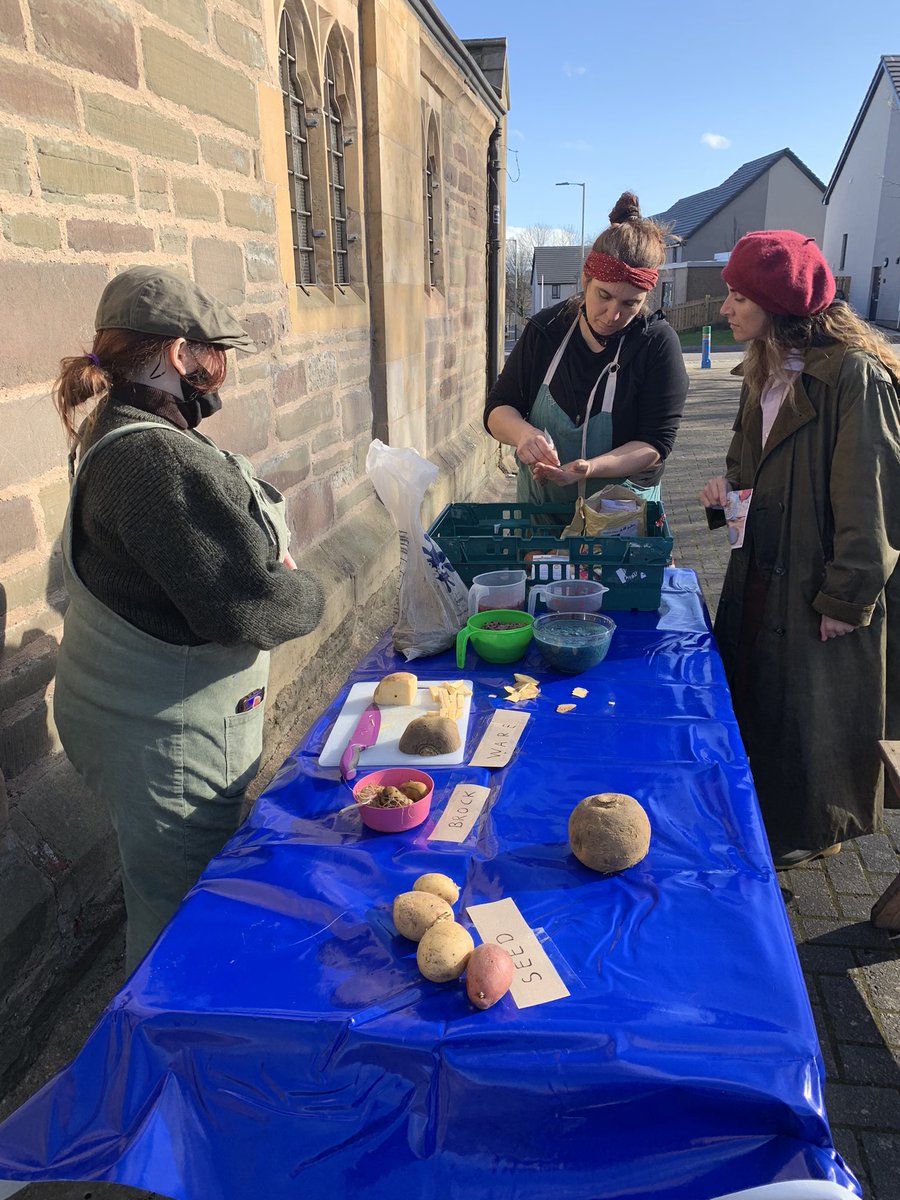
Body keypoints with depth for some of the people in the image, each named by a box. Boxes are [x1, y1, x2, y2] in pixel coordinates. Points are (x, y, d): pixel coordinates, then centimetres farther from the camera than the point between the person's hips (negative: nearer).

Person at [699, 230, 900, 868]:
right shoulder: (766, 372, 7)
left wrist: (845, 599, -18)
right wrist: (732, 484, -1)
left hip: (820, 586, -8)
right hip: (762, 570, 8)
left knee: (813, 712, 8)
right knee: (752, 692, 19)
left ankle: (812, 829, 32)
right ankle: (761, 811, 40)